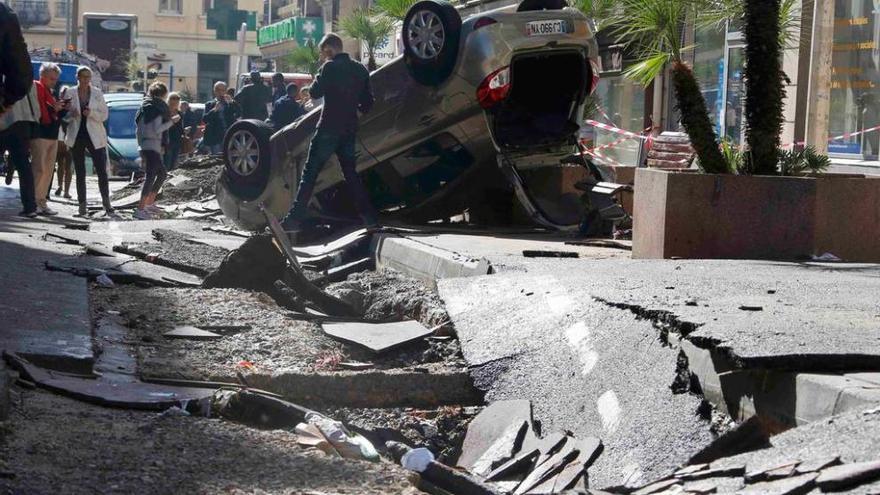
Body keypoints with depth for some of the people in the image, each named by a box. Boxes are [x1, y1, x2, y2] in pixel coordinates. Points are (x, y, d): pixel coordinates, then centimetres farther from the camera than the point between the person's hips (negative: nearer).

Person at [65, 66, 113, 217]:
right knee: (80, 173, 5)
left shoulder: (97, 93, 2)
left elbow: (105, 114, 1)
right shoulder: (70, 93, 1)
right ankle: (82, 205, 9)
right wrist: (70, 113, -17)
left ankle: (106, 203, 5)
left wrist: (91, 113, -18)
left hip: (95, 137, 0)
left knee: (102, 171, -6)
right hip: (76, 136, 0)